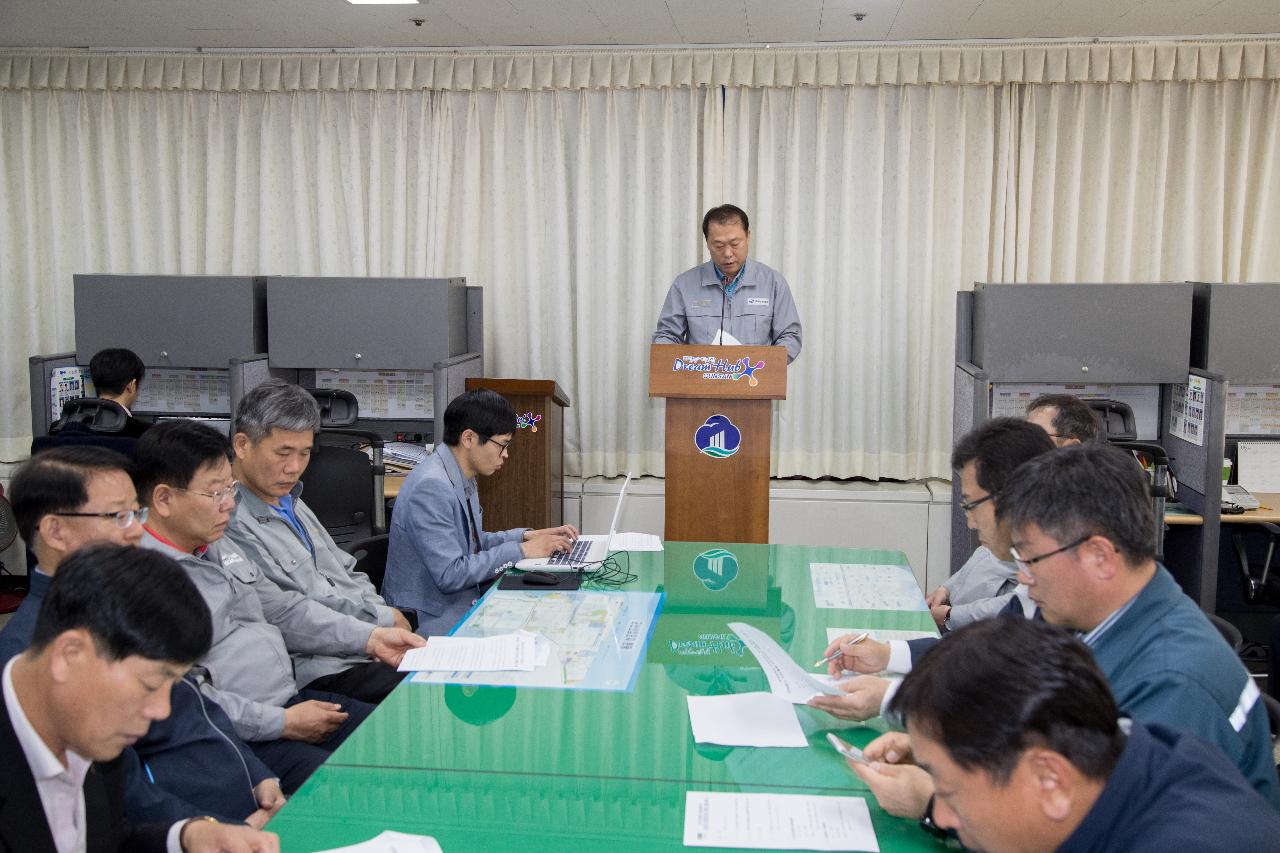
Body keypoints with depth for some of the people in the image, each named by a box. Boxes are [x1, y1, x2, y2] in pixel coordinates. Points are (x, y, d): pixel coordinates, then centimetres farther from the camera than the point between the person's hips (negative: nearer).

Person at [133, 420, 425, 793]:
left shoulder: (219, 546, 13)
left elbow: (283, 609, 20)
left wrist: (370, 638, 9)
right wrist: (282, 723, -18)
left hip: (292, 699, 9)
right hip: (239, 739, -9)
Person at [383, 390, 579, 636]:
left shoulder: (462, 477, 8)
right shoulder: (431, 488, -22)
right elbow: (450, 575, -24)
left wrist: (526, 536, 6)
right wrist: (521, 550, -17)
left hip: (462, 601, 9)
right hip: (432, 621, -9)